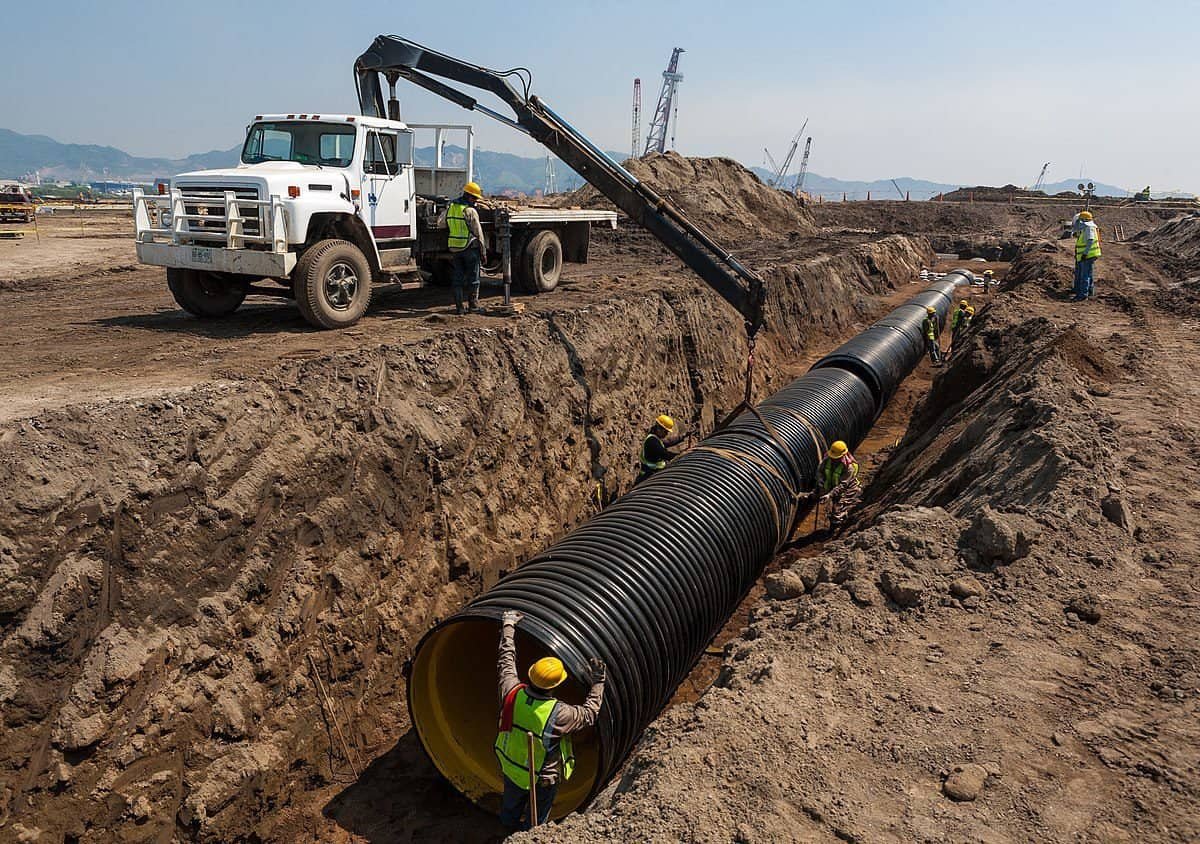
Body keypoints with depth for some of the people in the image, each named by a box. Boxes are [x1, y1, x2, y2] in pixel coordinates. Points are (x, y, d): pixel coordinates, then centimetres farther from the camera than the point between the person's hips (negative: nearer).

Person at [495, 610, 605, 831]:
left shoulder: (512, 693, -27)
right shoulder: (558, 714, -36)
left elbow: (507, 659, -10)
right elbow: (588, 714, -17)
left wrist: (508, 625, 1)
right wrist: (597, 683, -10)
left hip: (510, 768, 5)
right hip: (543, 777, -5)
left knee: (511, 807, 32)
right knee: (535, 822, 24)